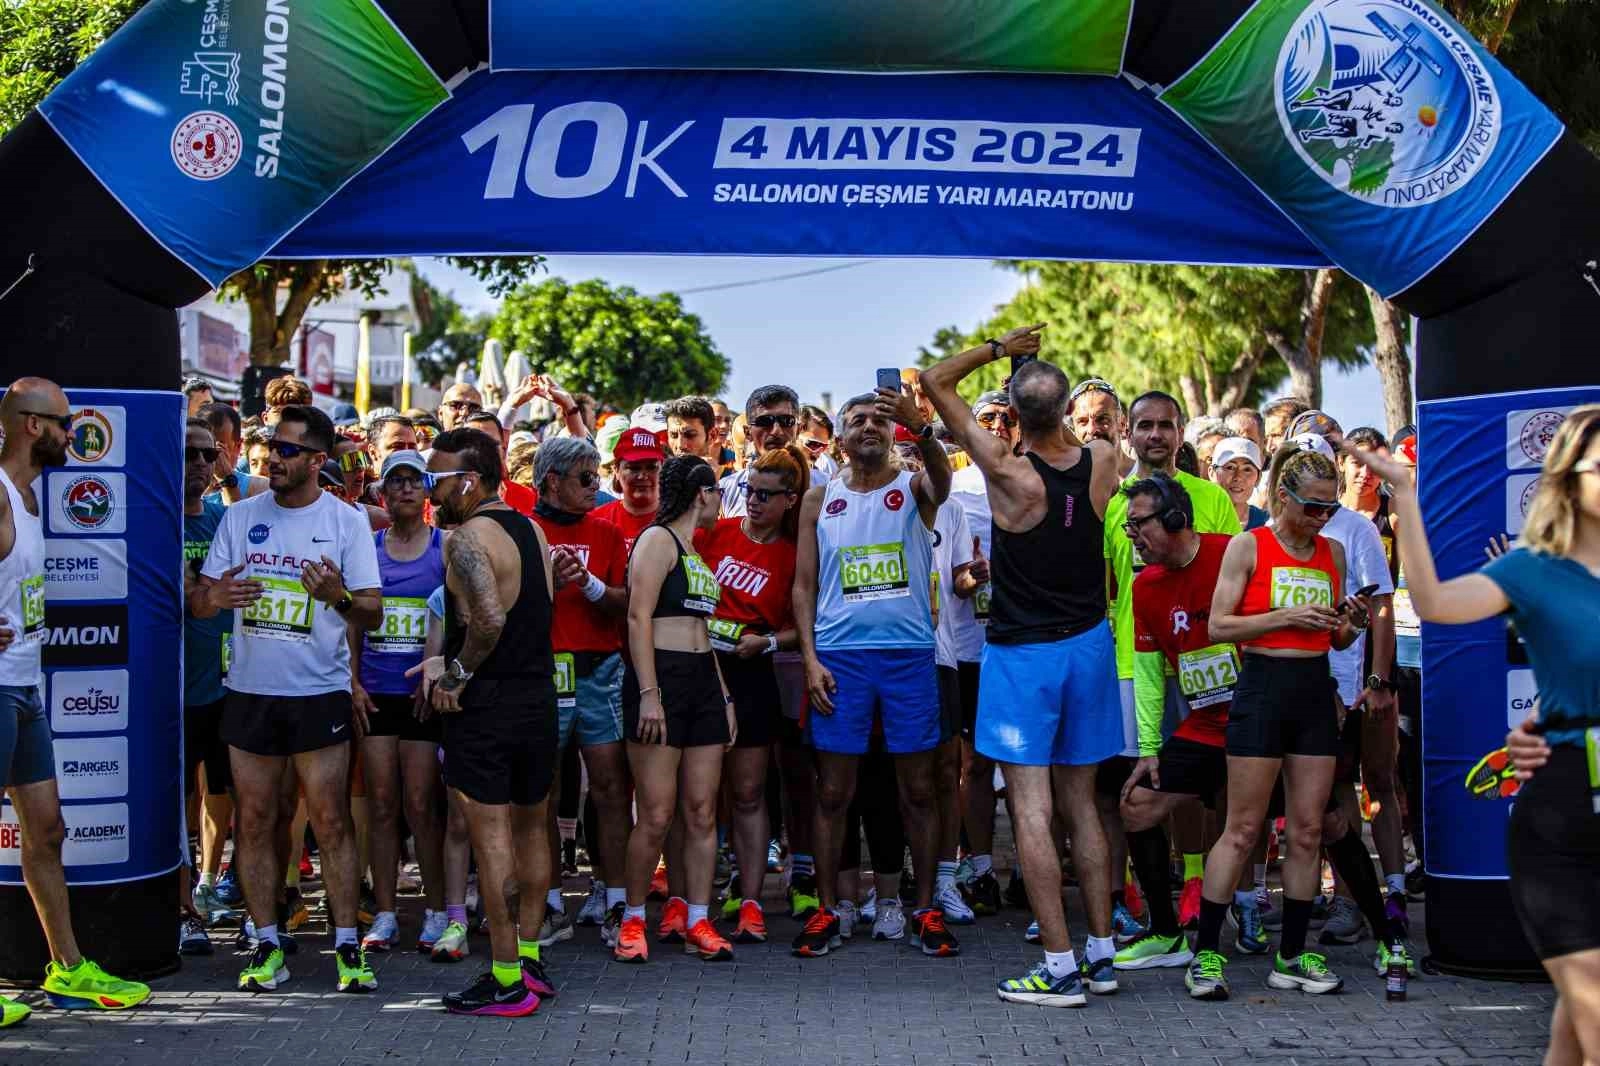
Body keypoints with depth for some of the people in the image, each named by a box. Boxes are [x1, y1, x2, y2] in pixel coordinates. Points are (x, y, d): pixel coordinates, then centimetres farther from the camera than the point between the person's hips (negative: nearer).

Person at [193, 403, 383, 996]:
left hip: (319, 692, -3)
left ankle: (347, 945, 7)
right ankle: (267, 946, 16)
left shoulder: (346, 522, -2)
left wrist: (340, 596, -27)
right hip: (249, 692, 3)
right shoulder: (241, 517, 6)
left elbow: (373, 613, -5)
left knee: (331, 822, -1)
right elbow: (197, 601, 7)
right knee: (255, 822, 7)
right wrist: (214, 598, -17)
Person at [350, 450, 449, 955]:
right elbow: (352, 619, 11)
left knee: (421, 806, -2)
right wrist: (353, 682, 2)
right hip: (375, 694, 2)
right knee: (381, 805, 4)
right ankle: (384, 915, 11)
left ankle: (436, 911, 9)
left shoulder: (446, 546, 3)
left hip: (424, 693, -2)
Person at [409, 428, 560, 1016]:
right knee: (531, 828, 17)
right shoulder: (530, 529, 10)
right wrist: (451, 659, 9)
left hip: (485, 703, -8)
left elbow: (490, 619, -30)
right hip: (538, 694, 8)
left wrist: (458, 674, -15)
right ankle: (530, 960, 27)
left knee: (491, 836, -2)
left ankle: (506, 980, 3)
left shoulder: (468, 538, -16)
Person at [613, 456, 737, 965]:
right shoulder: (658, 540, -5)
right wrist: (648, 694, -21)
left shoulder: (697, 554, 22)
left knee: (702, 812, 4)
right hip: (661, 678, -8)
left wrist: (725, 696, 20)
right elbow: (639, 617, -14)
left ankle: (698, 923, 8)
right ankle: (633, 918, 7)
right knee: (656, 817, -7)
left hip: (703, 682, 8)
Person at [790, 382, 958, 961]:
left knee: (919, 788, 4)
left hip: (909, 653, -1)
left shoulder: (913, 488, 4)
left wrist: (920, 427, -40)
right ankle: (827, 909, 12)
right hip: (839, 657, 1)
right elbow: (803, 585, 9)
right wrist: (810, 658, -2)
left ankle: (926, 909, 13)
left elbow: (942, 480, -21)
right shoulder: (820, 500, 9)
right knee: (833, 791, 4)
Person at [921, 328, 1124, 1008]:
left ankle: (1059, 968, -5)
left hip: (1022, 652, -5)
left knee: (1031, 810, -3)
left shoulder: (1008, 473, -16)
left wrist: (998, 348, 1)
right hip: (1089, 645, 5)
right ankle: (1102, 954, 17)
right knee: (1081, 805, 13)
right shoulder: (1103, 463, -5)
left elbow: (934, 381, -8)